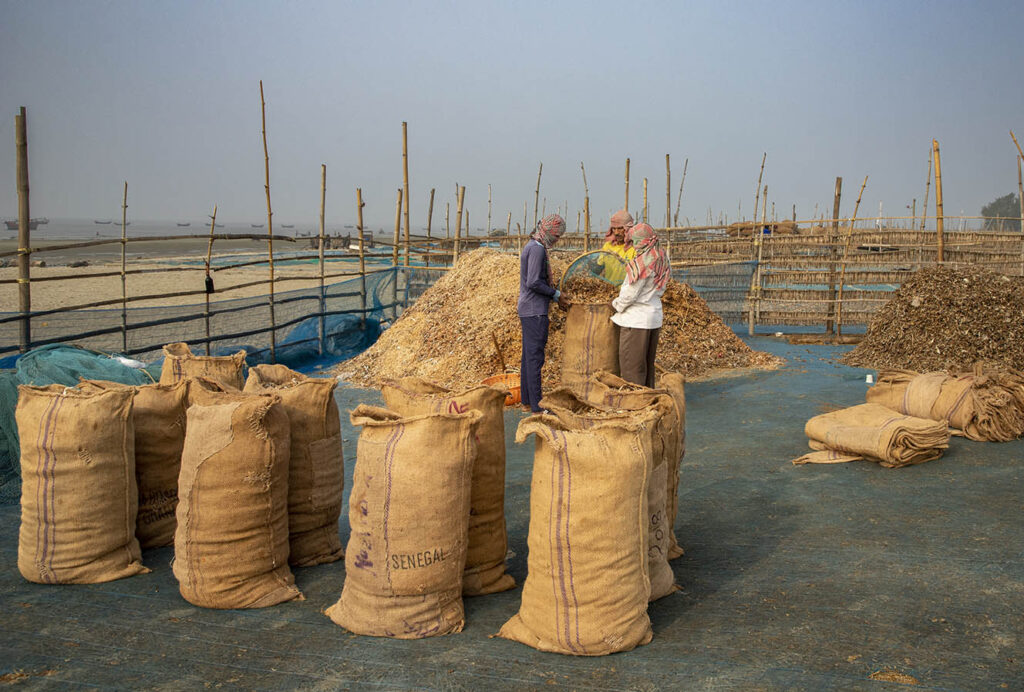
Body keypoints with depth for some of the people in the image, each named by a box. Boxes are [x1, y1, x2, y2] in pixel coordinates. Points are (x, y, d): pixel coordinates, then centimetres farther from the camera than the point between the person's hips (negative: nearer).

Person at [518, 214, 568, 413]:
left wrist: (556, 297, 16)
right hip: (535, 312, -10)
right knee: (535, 357, -7)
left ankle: (527, 401, 17)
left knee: (528, 357, 12)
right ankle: (536, 405, -5)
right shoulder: (537, 249, -16)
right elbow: (534, 282, -22)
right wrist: (556, 294, -10)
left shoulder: (530, 246, 16)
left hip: (528, 310, 10)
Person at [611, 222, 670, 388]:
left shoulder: (641, 262, -20)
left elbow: (630, 293, -19)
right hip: (654, 317, 9)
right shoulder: (661, 260, 7)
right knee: (647, 363, 18)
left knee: (631, 364, 0)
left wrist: (616, 305, -1)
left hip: (636, 320, -9)